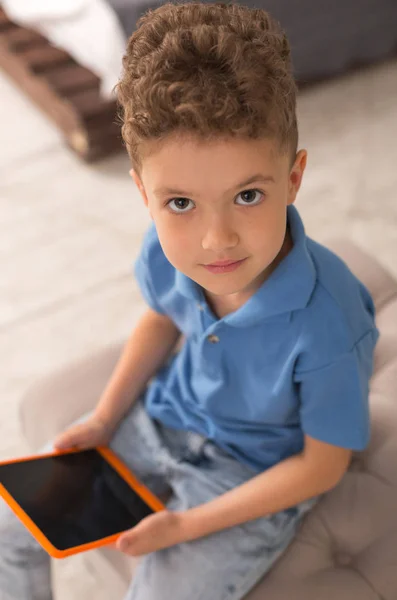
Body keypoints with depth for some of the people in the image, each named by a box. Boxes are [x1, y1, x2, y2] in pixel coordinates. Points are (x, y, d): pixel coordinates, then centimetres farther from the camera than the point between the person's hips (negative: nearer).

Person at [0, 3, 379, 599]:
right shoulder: (167, 250, -21)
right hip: (161, 417, 5)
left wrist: (187, 526, -17)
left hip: (254, 475, -4)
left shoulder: (327, 330, -36)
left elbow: (322, 465, -19)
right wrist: (102, 420, 0)